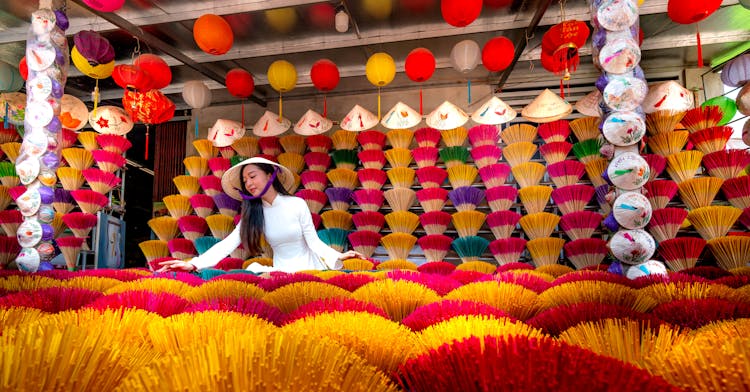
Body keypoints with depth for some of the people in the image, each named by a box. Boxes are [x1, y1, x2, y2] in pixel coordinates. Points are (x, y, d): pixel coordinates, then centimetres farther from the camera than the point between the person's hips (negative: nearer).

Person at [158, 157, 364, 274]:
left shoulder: (297, 204, -9)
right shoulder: (253, 213, 0)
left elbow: (314, 241, -8)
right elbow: (228, 243, -10)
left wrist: (337, 257, -26)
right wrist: (194, 264, -23)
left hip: (307, 268, -3)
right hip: (280, 272, 3)